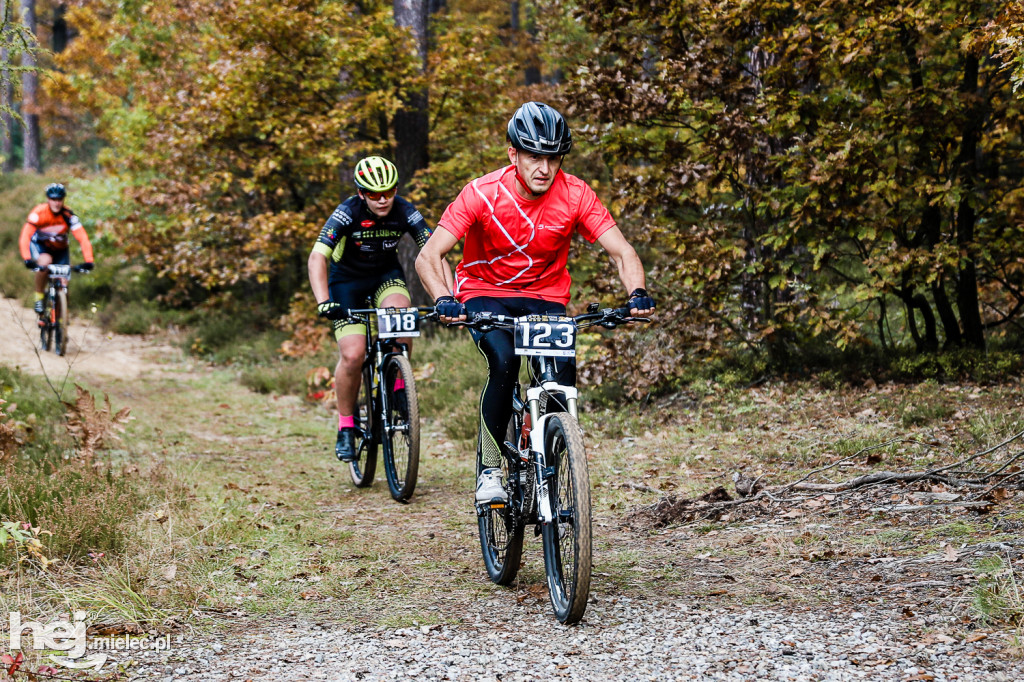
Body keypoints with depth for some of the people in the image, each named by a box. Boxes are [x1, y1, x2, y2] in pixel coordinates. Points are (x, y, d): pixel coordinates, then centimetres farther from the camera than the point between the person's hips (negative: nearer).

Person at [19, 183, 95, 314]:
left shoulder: (68, 215, -24)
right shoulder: (39, 213, -27)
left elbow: (83, 238, -28)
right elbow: (25, 237, -33)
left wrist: (88, 261, -40)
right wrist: (27, 259, -46)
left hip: (60, 249, 2)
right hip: (40, 245, -2)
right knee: (44, 262, -35)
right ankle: (39, 297, -16)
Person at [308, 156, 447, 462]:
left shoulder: (405, 212, -21)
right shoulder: (348, 213, -27)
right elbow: (317, 257, -35)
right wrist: (323, 302, -49)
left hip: (386, 274, 2)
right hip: (347, 279, -2)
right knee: (353, 355, -16)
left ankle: (397, 388, -11)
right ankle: (346, 427, 4)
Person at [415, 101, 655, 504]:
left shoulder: (574, 195, -17)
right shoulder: (483, 194, -22)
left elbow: (621, 251, -18)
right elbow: (428, 256, -26)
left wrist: (637, 294, -38)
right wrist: (444, 300, -45)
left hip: (545, 297, 2)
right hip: (485, 292, -2)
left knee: (563, 369, -24)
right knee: (504, 361, -31)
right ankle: (490, 470, -14)